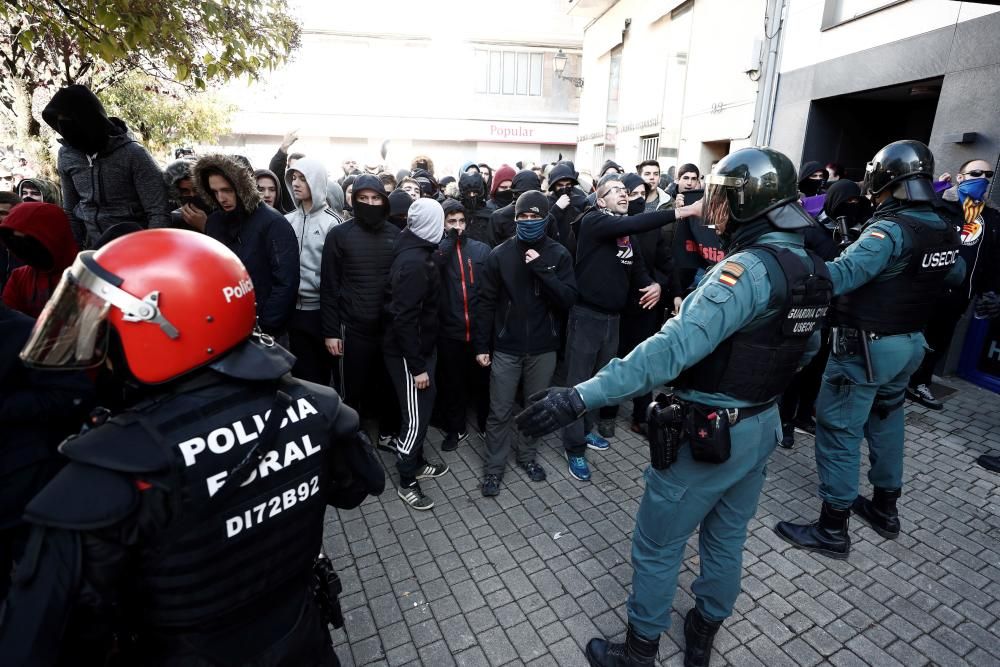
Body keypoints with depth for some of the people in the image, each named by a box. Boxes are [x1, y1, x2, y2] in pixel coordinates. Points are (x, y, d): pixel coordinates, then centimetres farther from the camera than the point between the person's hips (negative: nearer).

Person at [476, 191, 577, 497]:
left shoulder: (559, 254, -1)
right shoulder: (500, 254, -3)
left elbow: (568, 299, -10)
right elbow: (486, 302, -1)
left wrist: (541, 268, -20)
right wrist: (481, 345, -4)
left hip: (543, 348, 1)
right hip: (506, 348, -1)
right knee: (500, 412, 6)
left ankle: (528, 456, 37)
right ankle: (494, 467, 23)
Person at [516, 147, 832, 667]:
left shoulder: (748, 269, -26)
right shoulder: (811, 269, 3)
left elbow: (672, 347, -38)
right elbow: (805, 347, 18)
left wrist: (580, 396, -41)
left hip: (708, 433, -9)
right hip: (762, 426, 9)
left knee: (657, 545, 10)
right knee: (726, 538, 24)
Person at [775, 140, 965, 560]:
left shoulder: (891, 229, -22)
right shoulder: (945, 231, 5)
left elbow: (839, 276, -38)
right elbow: (955, 275, 25)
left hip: (866, 347, -9)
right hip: (910, 343, 9)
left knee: (839, 429, 0)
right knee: (886, 419, 22)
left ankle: (832, 530, 9)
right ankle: (885, 508, 37)